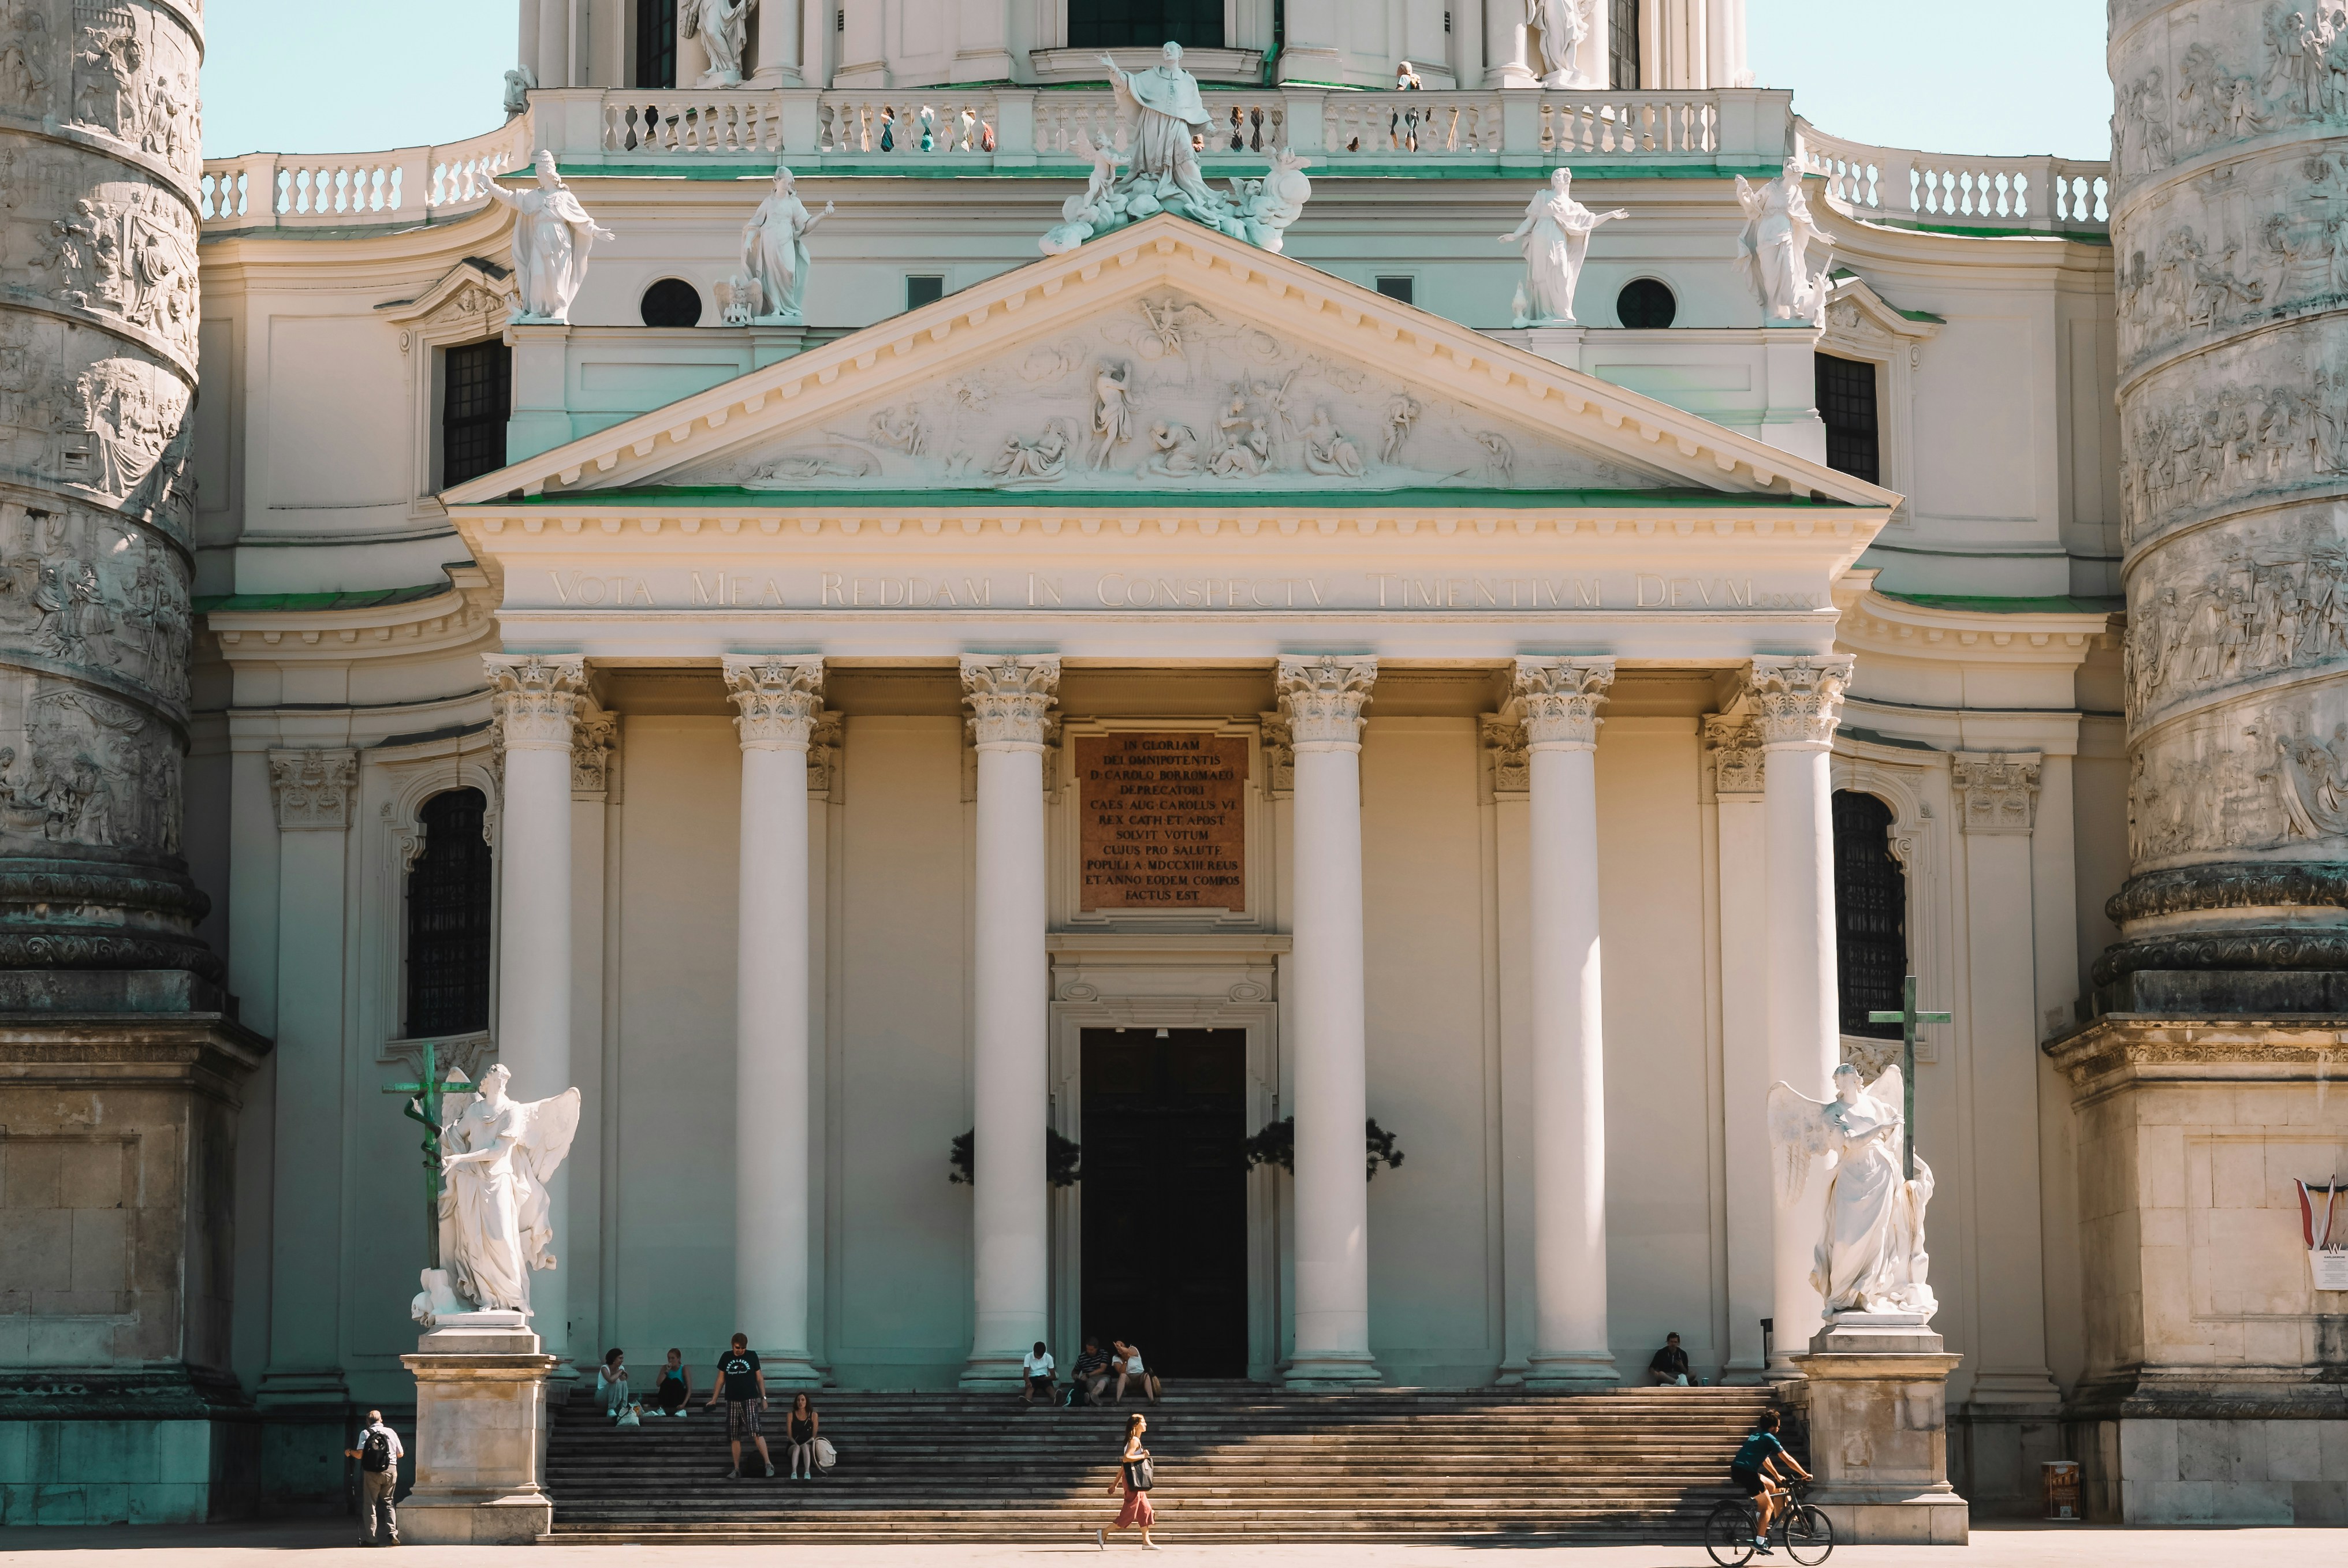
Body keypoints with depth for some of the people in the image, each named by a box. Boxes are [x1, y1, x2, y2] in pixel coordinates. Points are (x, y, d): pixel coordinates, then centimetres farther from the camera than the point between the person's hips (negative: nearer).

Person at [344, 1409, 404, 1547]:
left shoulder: (365, 1433, -1)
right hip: (391, 1470, 2)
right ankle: (392, 1532, -2)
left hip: (372, 1473, -2)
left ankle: (370, 1539, 5)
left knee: (369, 1505, 7)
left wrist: (349, 1451, 11)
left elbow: (359, 1455, -10)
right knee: (388, 1502, 15)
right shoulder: (391, 1432, 7)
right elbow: (400, 1454, 10)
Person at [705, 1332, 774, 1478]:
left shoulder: (752, 1356, 1)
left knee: (755, 1432, -18)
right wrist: (714, 1399, 9)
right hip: (732, 1401, 3)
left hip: (750, 1400, -3)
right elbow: (721, 1379, 12)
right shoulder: (726, 1358, 6)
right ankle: (736, 1470, 12)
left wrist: (764, 1397, 3)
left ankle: (768, 1464, -18)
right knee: (734, 1437, 5)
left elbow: (759, 1378, 6)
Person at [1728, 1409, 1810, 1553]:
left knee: (1772, 1486, 26)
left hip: (1736, 1471, 9)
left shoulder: (1756, 1436, 23)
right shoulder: (1769, 1439, -4)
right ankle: (1759, 1542, -8)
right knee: (1769, 1506, -2)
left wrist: (1777, 1476, 43)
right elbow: (1788, 1460, -5)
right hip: (1746, 1473, -9)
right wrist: (1805, 1475, 3)